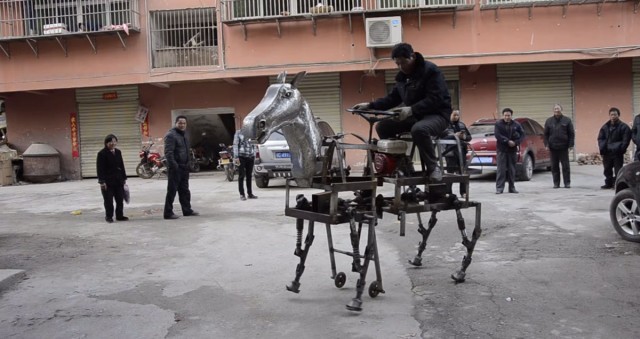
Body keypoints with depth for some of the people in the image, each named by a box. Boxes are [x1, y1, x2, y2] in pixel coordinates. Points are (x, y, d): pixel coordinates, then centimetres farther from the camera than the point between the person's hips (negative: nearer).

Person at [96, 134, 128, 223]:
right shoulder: (102, 153, -9)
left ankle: (120, 216, 20)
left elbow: (121, 166, 16)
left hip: (118, 180, 6)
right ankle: (108, 216, 13)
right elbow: (100, 168, -12)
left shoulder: (118, 152, 10)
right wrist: (102, 181, -17)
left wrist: (124, 178, 13)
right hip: (108, 181, -6)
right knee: (108, 200, 2)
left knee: (120, 199, 9)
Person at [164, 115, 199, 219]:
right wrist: (173, 165, -26)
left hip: (184, 167, 9)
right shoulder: (171, 135, -13)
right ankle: (168, 213, 0)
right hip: (175, 168, -9)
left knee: (184, 190, 15)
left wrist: (188, 164, 17)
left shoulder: (184, 134, 16)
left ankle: (187, 210, 24)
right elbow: (168, 152, -21)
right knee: (172, 190, -5)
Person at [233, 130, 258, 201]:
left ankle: (250, 193, 14)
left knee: (249, 176, 7)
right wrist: (236, 157, -11)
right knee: (241, 176, -1)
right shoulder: (238, 133, 2)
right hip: (241, 156, -4)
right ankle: (242, 194, 3)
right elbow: (235, 145, -3)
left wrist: (254, 156, 13)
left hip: (250, 157, 4)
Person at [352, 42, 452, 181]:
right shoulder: (402, 76, 9)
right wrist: (370, 105, -2)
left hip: (437, 114, -8)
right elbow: (392, 98, 12)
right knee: (382, 126, -5)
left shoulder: (430, 70, -15)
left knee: (419, 129, -40)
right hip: (414, 116, 8)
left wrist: (411, 110, -36)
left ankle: (433, 167, -20)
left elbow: (435, 99, -25)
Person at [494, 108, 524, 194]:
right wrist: (508, 141, -19)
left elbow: (522, 134, 4)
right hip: (502, 150, -3)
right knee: (501, 169, -6)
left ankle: (512, 187, 15)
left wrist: (516, 142, -11)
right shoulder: (498, 124, -2)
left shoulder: (516, 124, 7)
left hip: (513, 150, 3)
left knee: (512, 170, 8)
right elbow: (498, 135, -12)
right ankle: (499, 188, -4)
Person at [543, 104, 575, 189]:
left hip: (563, 147, -2)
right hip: (553, 147, 2)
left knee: (565, 166, 1)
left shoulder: (567, 120, 4)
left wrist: (571, 144, -5)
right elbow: (546, 134, 9)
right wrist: (546, 144, -1)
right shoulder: (549, 121, 8)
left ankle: (567, 183, 7)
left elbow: (571, 134, 3)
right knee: (554, 166, 4)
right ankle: (556, 183, 11)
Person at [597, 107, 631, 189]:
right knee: (607, 169, 12)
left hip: (617, 153, -5)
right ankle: (608, 183, 24)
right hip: (607, 152, 5)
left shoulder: (623, 127, -4)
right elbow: (600, 138, 10)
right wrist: (602, 148, -3)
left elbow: (626, 140, -9)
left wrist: (620, 149, -17)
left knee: (618, 170, -4)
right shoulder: (605, 127, 10)